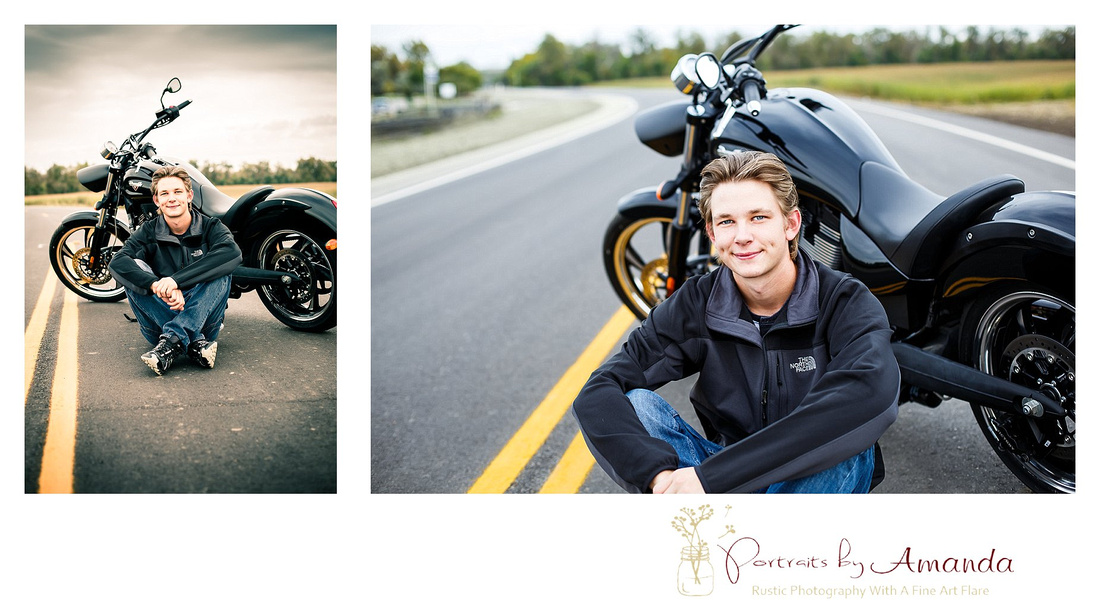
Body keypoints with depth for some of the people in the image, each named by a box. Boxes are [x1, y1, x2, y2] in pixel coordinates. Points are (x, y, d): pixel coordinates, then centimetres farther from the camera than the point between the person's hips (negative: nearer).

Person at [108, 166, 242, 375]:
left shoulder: (210, 227, -3)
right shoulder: (149, 232, 2)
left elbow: (233, 253, -28)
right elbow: (117, 262, -17)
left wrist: (176, 280, -36)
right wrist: (157, 286, -37)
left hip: (202, 317, -1)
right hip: (161, 317, 2)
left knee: (222, 271, -25)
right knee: (135, 271, -21)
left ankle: (172, 340, -37)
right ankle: (195, 343, -34)